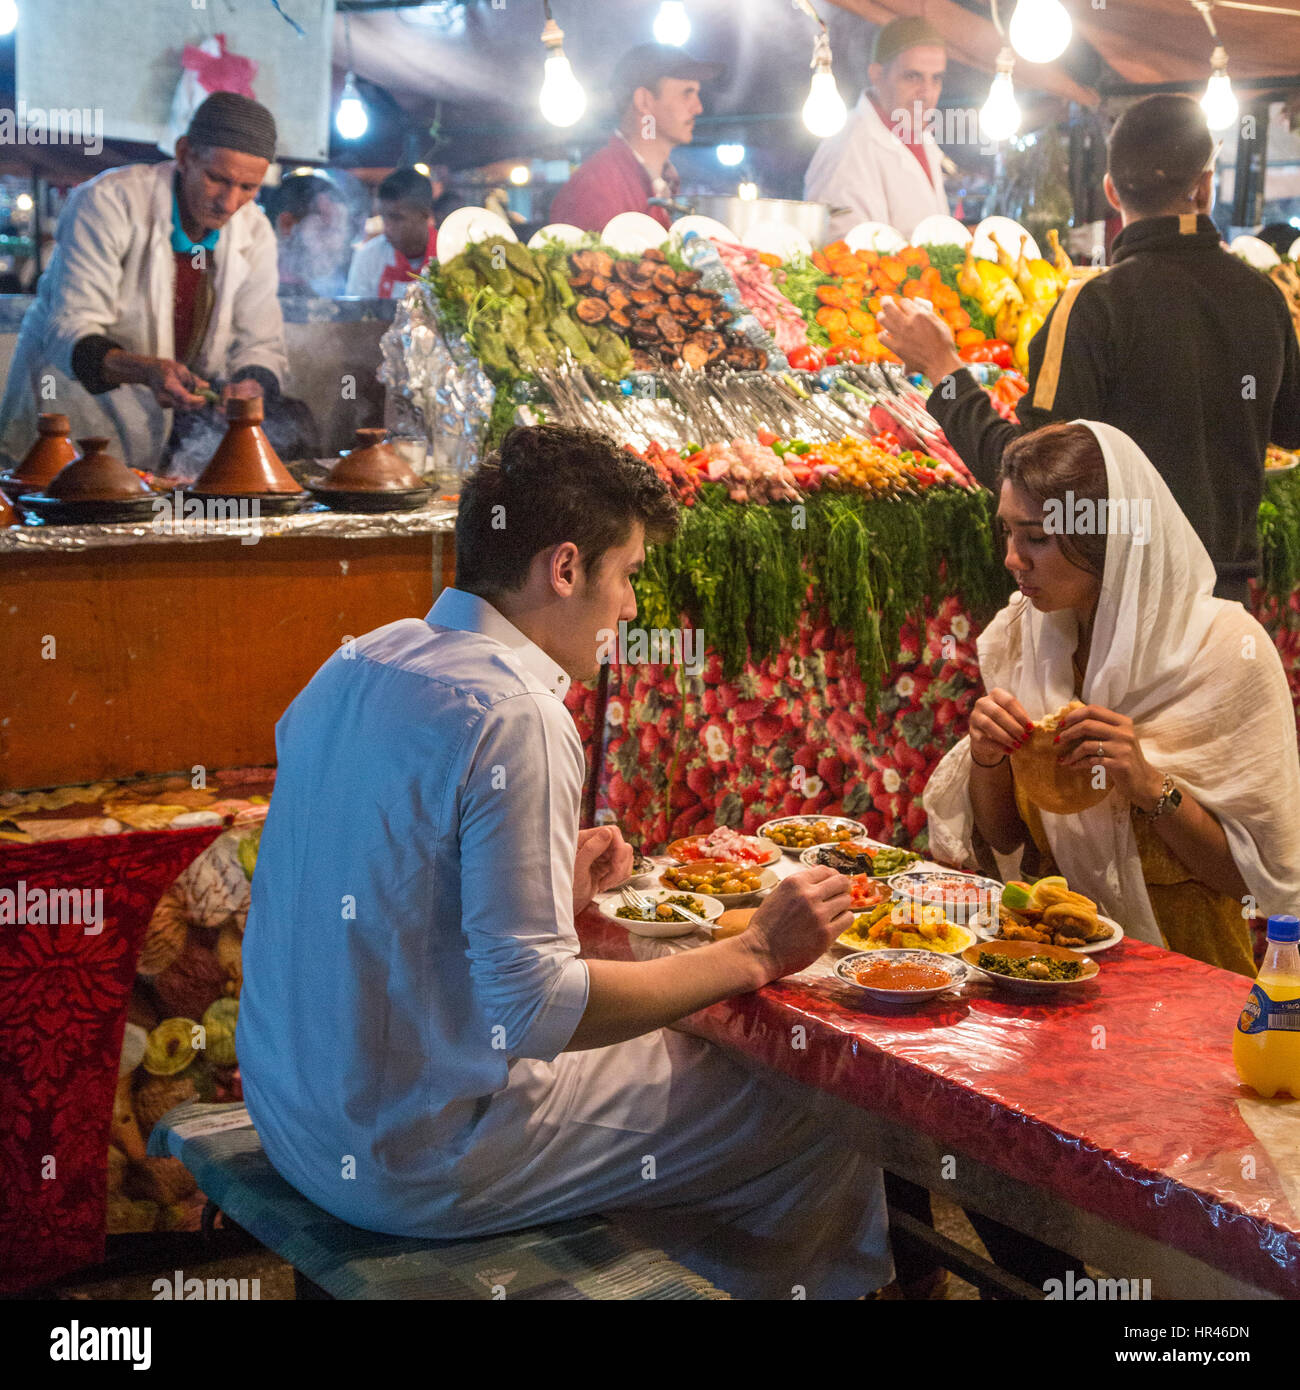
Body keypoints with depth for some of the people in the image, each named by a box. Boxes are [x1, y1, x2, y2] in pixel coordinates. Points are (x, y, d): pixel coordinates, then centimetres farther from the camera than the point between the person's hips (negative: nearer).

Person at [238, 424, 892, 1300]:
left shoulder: (358, 664, 6)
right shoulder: (516, 717, -22)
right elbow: (535, 1008, -25)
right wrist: (755, 955, -15)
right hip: (411, 1166, -9)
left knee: (690, 1058, 25)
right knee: (820, 1129, -1)